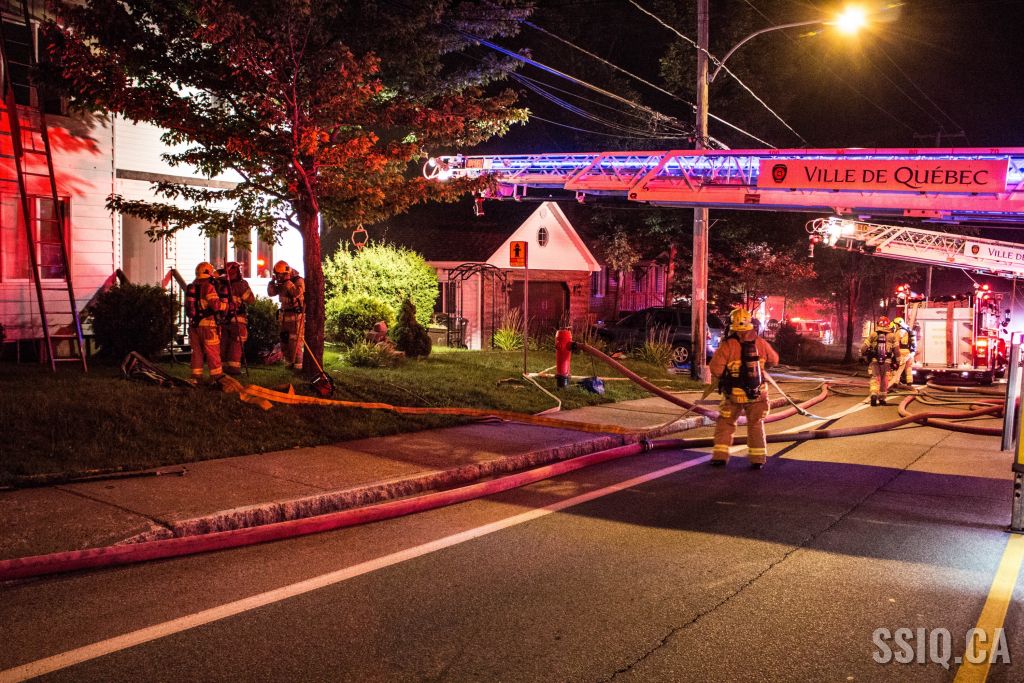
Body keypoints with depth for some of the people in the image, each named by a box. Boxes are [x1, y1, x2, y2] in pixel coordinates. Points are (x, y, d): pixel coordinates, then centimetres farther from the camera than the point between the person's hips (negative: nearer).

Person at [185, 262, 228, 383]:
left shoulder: (190, 288, 12)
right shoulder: (208, 287, -11)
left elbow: (187, 307, 18)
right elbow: (216, 305, -18)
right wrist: (226, 305, -2)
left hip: (193, 324, 7)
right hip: (207, 324, -7)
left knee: (197, 351, 12)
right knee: (213, 352, -2)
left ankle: (196, 377, 12)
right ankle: (217, 377, 0)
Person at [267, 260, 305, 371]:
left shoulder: (298, 280, -11)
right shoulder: (282, 282, 11)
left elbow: (297, 293, -27)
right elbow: (271, 293, 9)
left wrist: (287, 282, -27)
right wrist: (273, 281, -5)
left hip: (296, 315, -8)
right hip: (285, 315, 8)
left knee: (295, 341, -9)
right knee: (284, 341, 12)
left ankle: (298, 365, -3)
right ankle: (290, 362, 23)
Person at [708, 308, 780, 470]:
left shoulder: (728, 345, -16)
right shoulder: (760, 343, -4)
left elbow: (715, 368, -20)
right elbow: (774, 360, 10)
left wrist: (724, 376, 2)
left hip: (733, 394, -2)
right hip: (757, 393, 2)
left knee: (725, 423, 14)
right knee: (756, 425, 16)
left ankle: (720, 456, 9)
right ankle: (758, 459, 16)